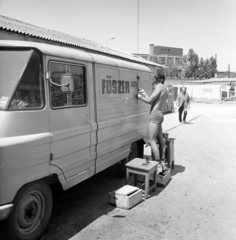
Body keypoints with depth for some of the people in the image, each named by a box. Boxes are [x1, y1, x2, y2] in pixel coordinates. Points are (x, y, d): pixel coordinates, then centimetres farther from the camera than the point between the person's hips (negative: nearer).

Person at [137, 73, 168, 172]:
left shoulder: (159, 87, -9)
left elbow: (149, 101, -16)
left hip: (155, 115, -11)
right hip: (159, 115, 11)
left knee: (151, 140, -13)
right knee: (160, 139, 17)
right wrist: (145, 94, 23)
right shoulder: (165, 89, 20)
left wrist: (140, 96, -1)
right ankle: (163, 162, 27)